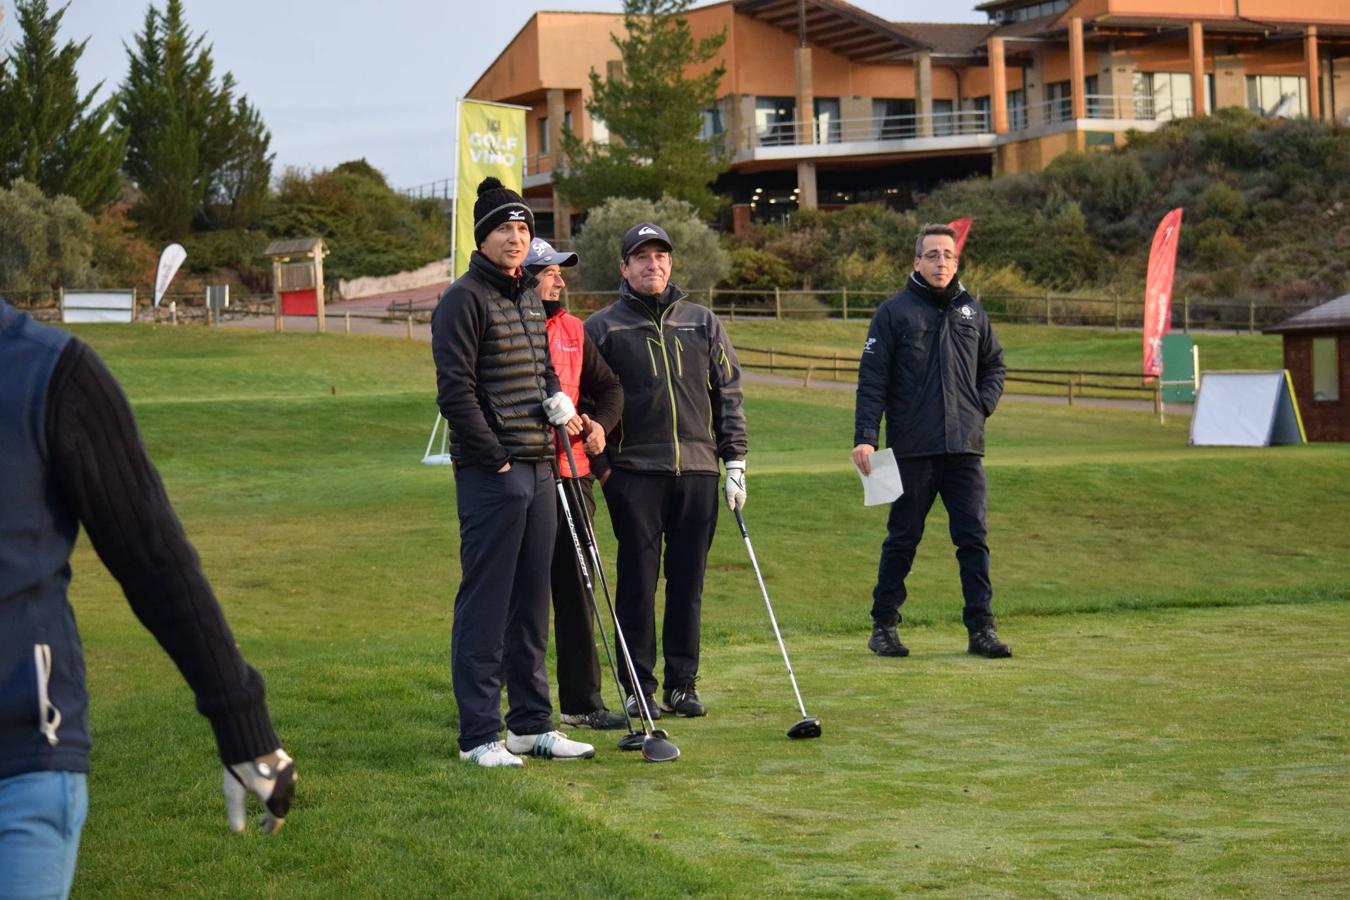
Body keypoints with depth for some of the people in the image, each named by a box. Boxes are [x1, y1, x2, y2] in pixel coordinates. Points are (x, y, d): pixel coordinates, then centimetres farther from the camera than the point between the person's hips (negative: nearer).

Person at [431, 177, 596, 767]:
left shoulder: (529, 300, 17)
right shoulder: (464, 299, -9)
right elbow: (455, 391, -15)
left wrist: (559, 403, 6)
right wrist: (494, 458, -15)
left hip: (537, 469, 8)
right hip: (489, 474, -8)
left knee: (531, 601, 12)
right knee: (484, 604, -6)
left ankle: (531, 723, 20)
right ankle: (478, 734, -2)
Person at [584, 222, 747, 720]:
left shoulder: (703, 323, 13)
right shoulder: (602, 328, 6)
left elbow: (729, 394, 13)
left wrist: (735, 461, 6)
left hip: (697, 472, 3)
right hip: (634, 473, -2)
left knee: (688, 582, 5)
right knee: (638, 582, -1)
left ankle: (683, 681, 13)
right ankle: (639, 686, 5)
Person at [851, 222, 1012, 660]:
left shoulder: (971, 311, 11)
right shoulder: (894, 312, -1)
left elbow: (994, 363, 24)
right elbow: (872, 379, -4)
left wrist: (983, 405, 6)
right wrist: (864, 438, -11)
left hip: (965, 447, 3)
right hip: (912, 449, -3)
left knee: (974, 539, 0)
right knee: (901, 540, 5)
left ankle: (982, 627, 4)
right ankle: (884, 626, 14)